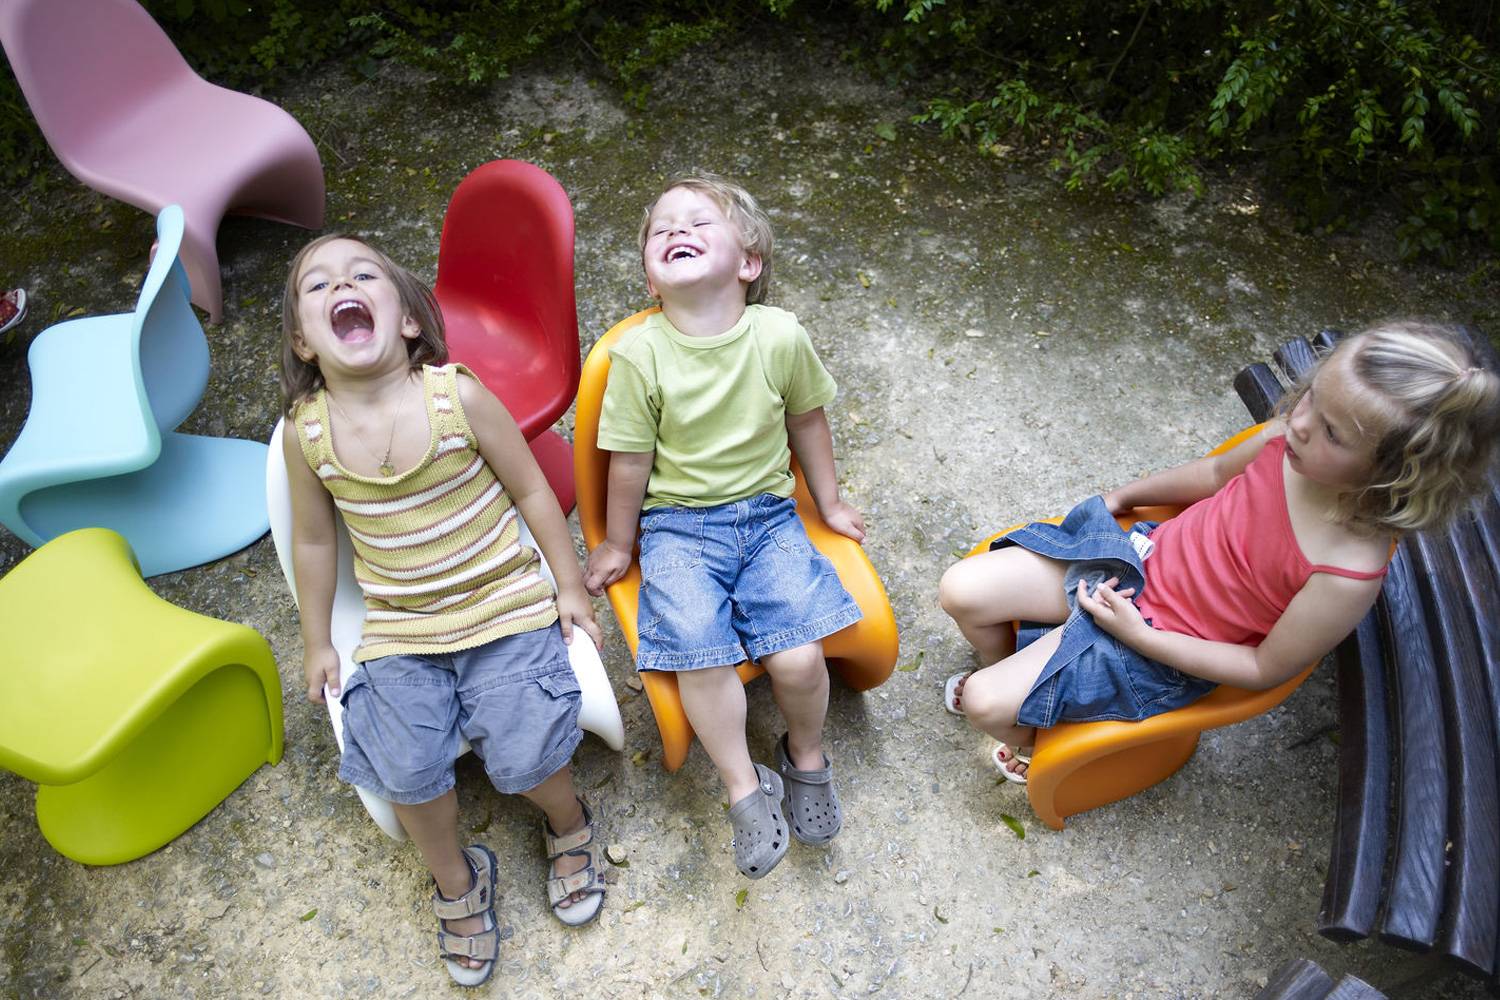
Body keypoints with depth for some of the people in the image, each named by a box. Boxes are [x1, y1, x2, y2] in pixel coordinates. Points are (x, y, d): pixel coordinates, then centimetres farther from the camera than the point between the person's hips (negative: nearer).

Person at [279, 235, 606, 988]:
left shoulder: (459, 396, -16)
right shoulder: (307, 430, -8)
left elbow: (531, 490, -5)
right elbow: (314, 540, 6)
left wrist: (569, 586, 0)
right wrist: (317, 642, 14)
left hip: (506, 609, -2)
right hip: (398, 631, 3)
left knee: (523, 758, -11)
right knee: (407, 771, -10)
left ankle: (569, 825, 28)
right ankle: (456, 879, 24)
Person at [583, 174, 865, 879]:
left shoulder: (781, 336, -8)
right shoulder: (639, 353, -13)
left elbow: (807, 421, 9)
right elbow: (631, 460, -2)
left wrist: (829, 505, 18)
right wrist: (619, 544, 8)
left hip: (766, 512, 1)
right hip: (678, 523, -1)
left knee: (798, 658, -14)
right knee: (700, 653, -22)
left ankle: (806, 755, 21)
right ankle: (745, 787, 4)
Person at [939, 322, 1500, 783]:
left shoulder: (1347, 575, -31)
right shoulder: (1289, 439, -17)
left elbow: (1265, 669, -17)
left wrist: (1137, 633, -19)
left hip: (1160, 652, -5)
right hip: (1143, 553, 5)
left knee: (984, 704, -9)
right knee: (961, 592, 1)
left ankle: (1033, 745, 29)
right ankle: (1006, 670, 35)